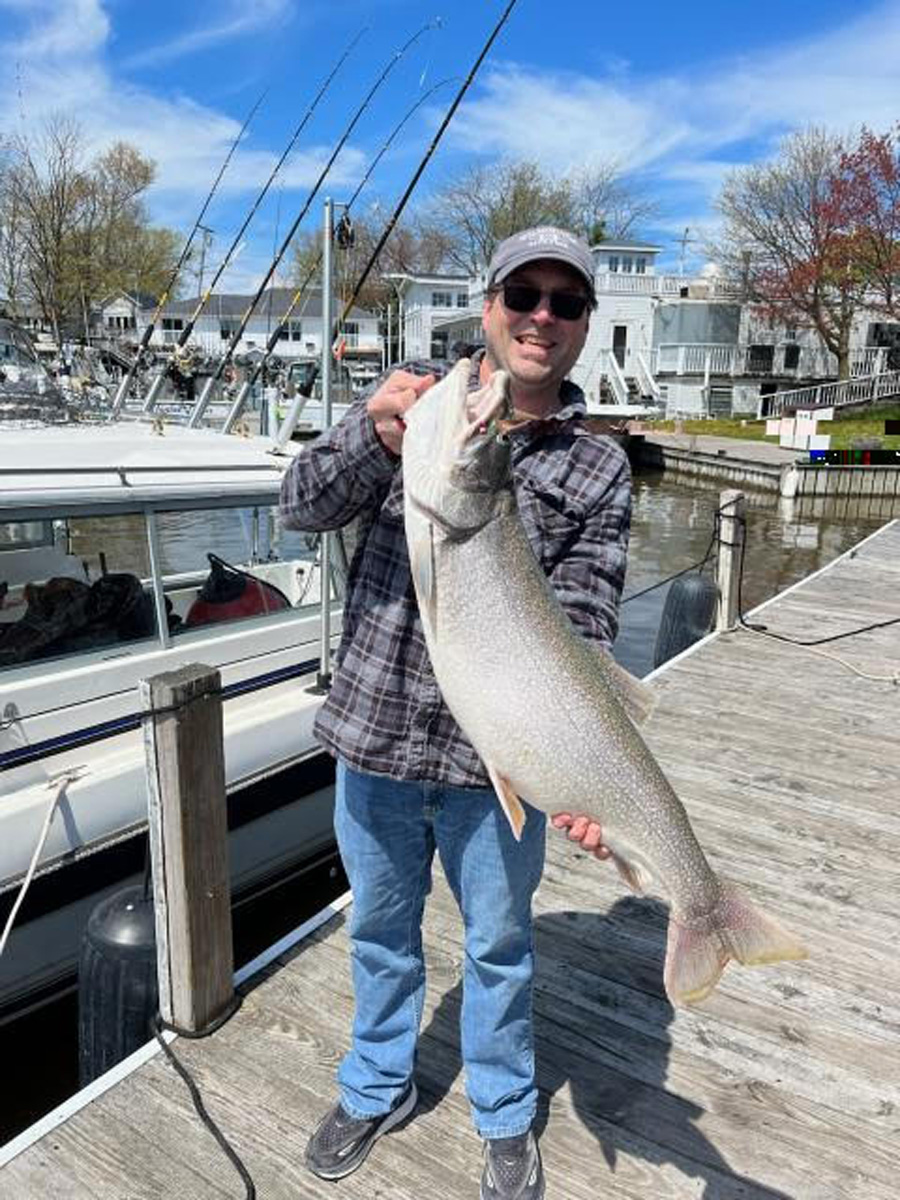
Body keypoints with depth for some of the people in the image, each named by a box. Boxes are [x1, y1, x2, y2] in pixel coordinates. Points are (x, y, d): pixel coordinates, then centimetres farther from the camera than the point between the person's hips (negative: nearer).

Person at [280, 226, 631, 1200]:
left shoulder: (598, 470, -5)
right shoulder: (412, 399, -1)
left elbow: (583, 629, -12)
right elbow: (304, 507, -11)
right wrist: (374, 433, -31)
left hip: (499, 757, -1)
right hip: (374, 729, 2)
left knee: (498, 944, 18)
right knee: (379, 926, 22)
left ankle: (505, 1119, 46)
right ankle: (376, 1089, 49)